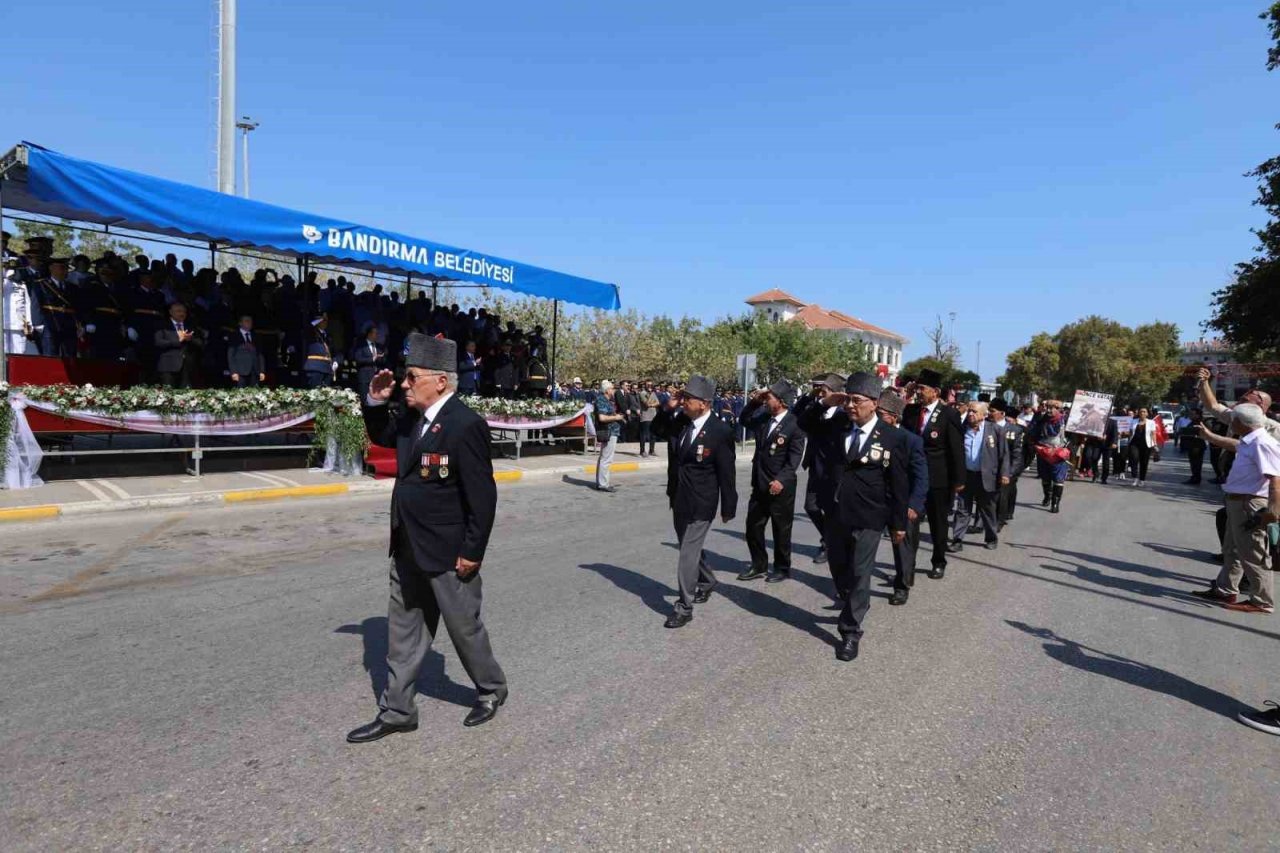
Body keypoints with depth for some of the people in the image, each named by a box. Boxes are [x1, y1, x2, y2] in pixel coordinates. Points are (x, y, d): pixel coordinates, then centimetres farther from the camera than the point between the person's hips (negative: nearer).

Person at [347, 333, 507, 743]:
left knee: (464, 626, 11)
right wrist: (376, 402, 6)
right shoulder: (412, 418, 4)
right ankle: (396, 711, 29)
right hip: (408, 550, 8)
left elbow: (482, 495, -20)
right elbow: (382, 437, 26)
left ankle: (491, 690, 34)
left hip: (448, 554, -8)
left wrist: (472, 551, -18)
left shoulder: (466, 425, -21)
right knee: (404, 631, 15)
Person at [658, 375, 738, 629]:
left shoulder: (720, 431, -19)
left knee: (688, 553, -4)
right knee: (690, 547, 22)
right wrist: (667, 408, -2)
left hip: (701, 503, -7)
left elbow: (726, 473, -13)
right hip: (678, 498, 7)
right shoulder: (679, 421, -2)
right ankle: (706, 581, 47)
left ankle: (684, 606, 8)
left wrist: (728, 508, -8)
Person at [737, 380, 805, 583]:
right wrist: (753, 402, 7)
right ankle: (759, 565, 26)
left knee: (781, 529, 8)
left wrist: (781, 479, -25)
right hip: (760, 483, 7)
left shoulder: (794, 424, -14)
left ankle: (782, 568, 23)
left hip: (781, 486, -7)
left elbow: (795, 456, -17)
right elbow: (744, 421, 23)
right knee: (753, 526, 12)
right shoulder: (763, 418, 6)